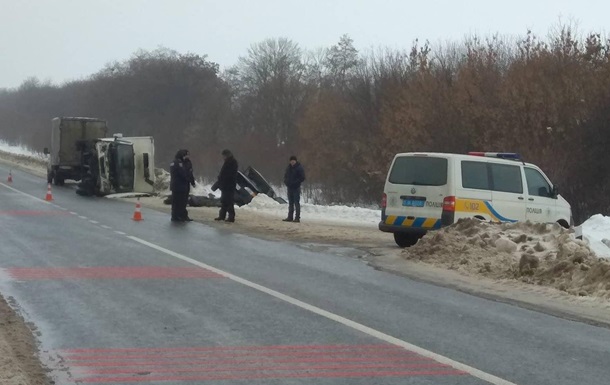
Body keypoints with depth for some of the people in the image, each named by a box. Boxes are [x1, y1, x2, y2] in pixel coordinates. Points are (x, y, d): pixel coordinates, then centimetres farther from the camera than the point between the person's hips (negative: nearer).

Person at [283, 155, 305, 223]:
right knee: (290, 203, 12)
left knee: (296, 203, -6)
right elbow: (286, 176, 20)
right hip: (290, 187, 7)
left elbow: (302, 178, -12)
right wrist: (286, 181, 0)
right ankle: (290, 217, 17)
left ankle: (297, 218, -6)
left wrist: (295, 182, -19)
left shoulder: (299, 168, -9)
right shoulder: (289, 167, 11)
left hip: (296, 188, -7)